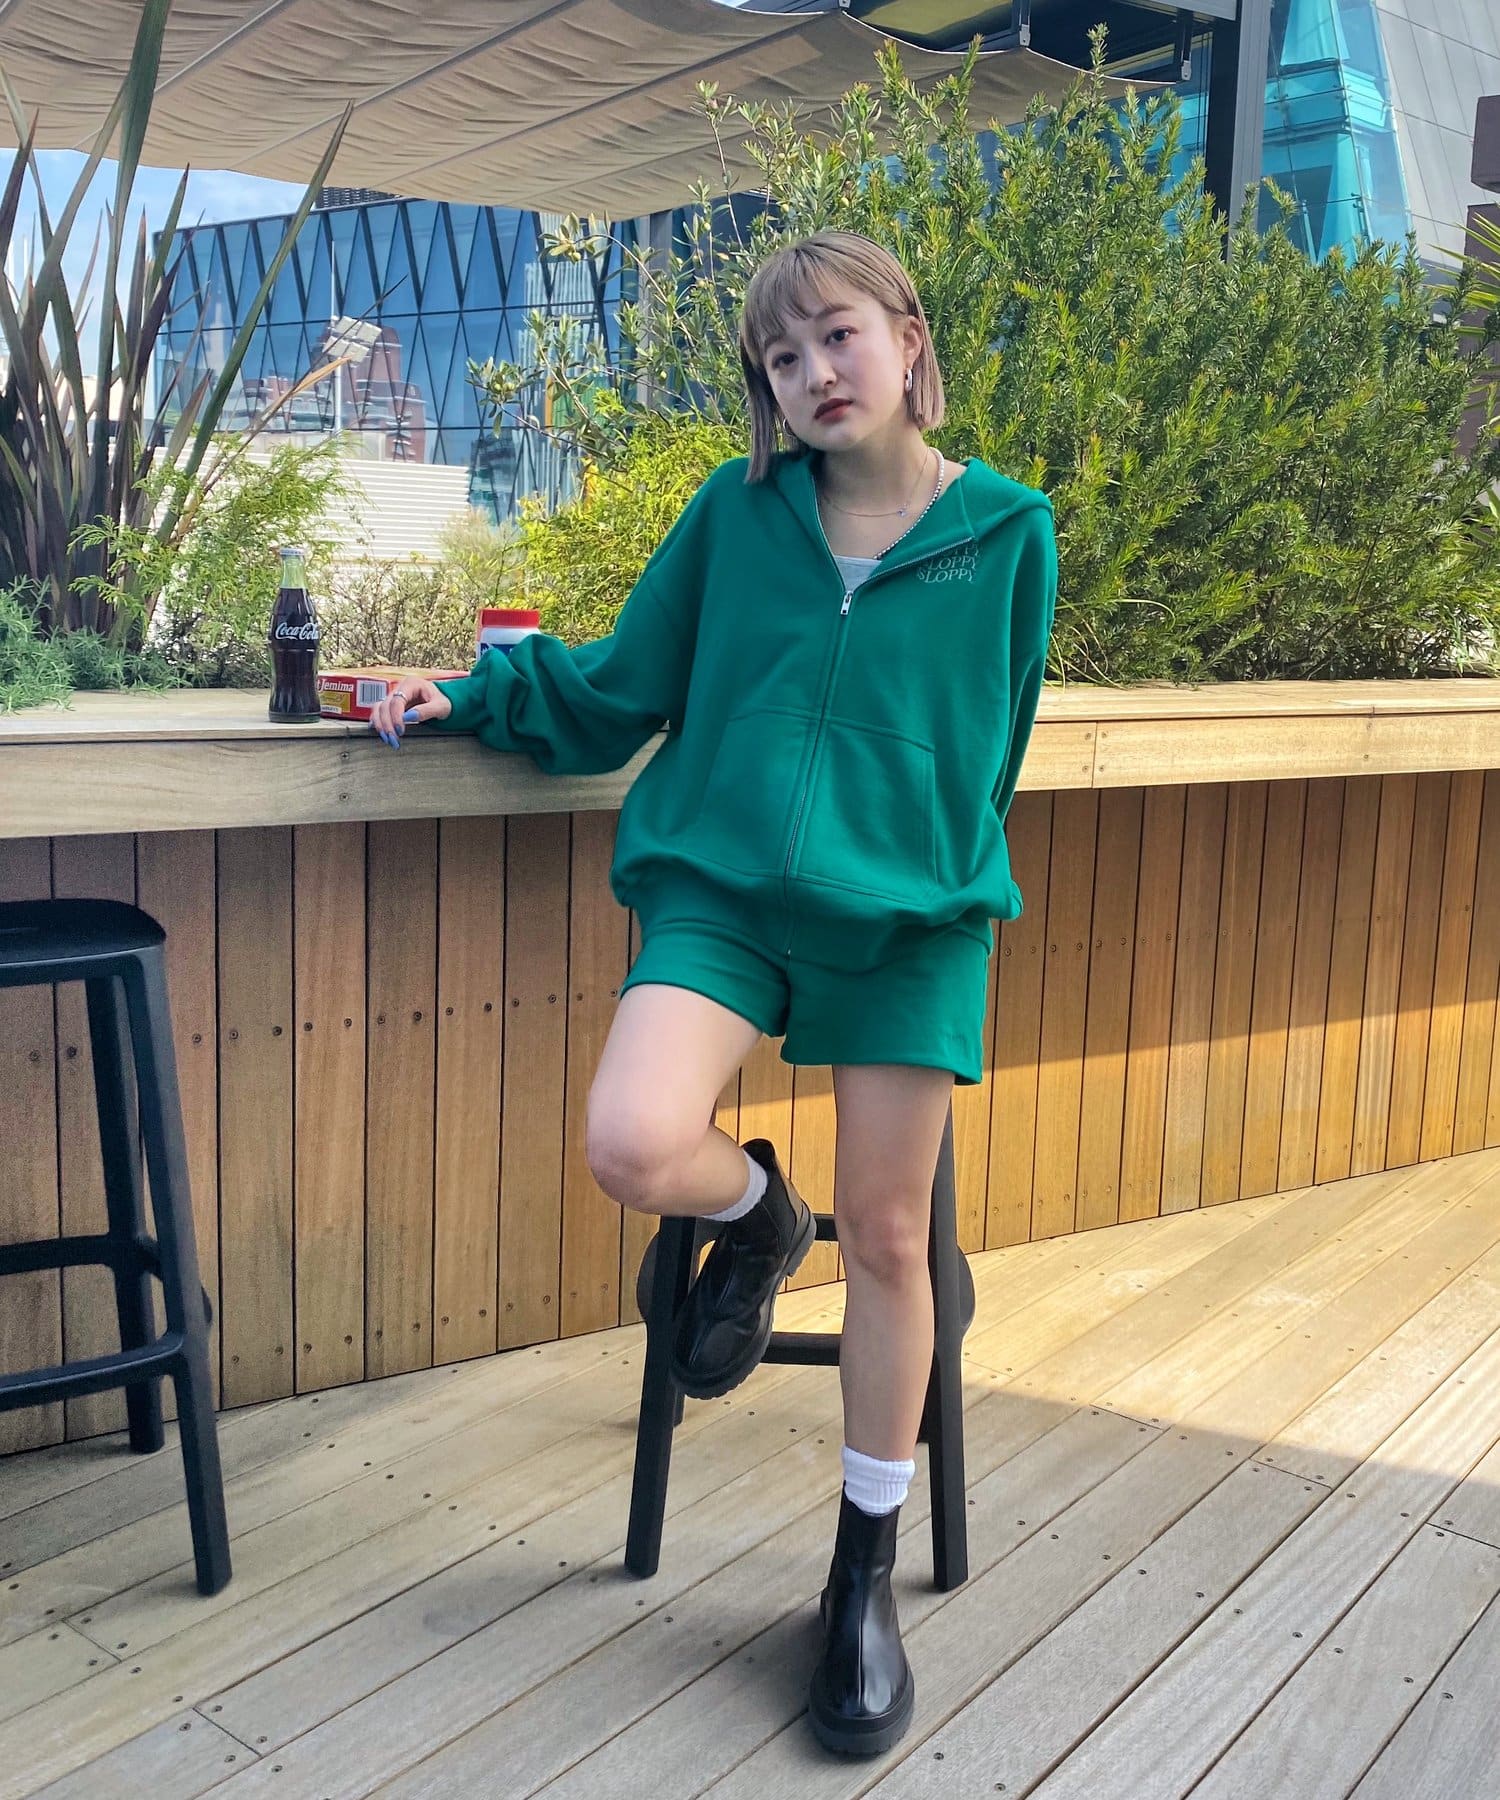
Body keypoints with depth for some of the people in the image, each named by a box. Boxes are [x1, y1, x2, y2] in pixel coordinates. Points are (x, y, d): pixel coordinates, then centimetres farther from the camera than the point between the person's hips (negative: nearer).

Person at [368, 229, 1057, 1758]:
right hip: (720, 888, 1)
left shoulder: (1005, 533, 3)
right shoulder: (735, 512, 4)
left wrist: (939, 891, 10)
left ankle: (865, 1579, 23)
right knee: (632, 1147, -25)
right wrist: (475, 689, 1)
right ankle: (756, 1214, 15)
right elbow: (615, 694, 11)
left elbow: (984, 756, 12)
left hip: (907, 915, 0)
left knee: (887, 1237, 3)